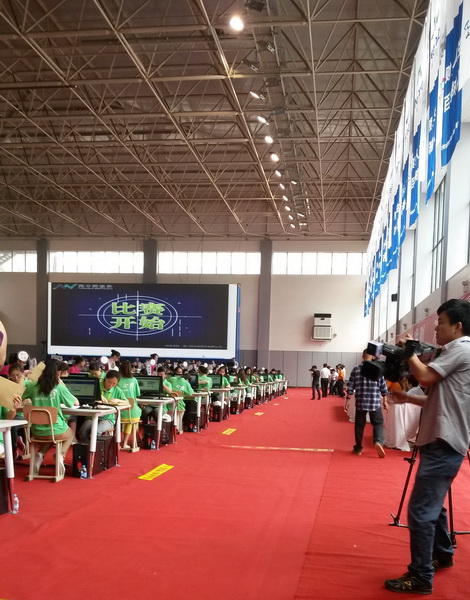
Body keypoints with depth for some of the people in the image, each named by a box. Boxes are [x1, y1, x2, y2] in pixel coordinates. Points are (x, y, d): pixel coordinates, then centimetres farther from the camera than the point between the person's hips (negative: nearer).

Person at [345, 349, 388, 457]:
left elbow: (350, 387, 0)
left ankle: (358, 448, 15)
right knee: (378, 423, 7)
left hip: (360, 402, 1)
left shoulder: (356, 369, -1)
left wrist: (347, 401, 7)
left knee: (359, 425, 10)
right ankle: (378, 441, -17)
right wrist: (384, 401, 10)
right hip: (375, 402, -1)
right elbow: (383, 388, 1)